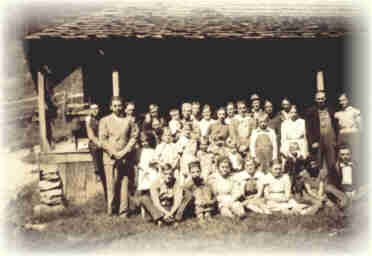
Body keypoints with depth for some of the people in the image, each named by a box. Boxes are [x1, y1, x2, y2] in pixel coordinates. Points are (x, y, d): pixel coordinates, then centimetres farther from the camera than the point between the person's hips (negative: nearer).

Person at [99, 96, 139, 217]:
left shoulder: (129, 120, 11)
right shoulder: (104, 121, 8)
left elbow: (134, 137, 6)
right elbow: (103, 140, 1)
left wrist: (124, 151, -6)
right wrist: (114, 153, -9)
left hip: (126, 158, 1)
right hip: (110, 158, -1)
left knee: (125, 185, 1)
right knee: (112, 186, -3)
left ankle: (123, 212, 8)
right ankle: (111, 212, 7)